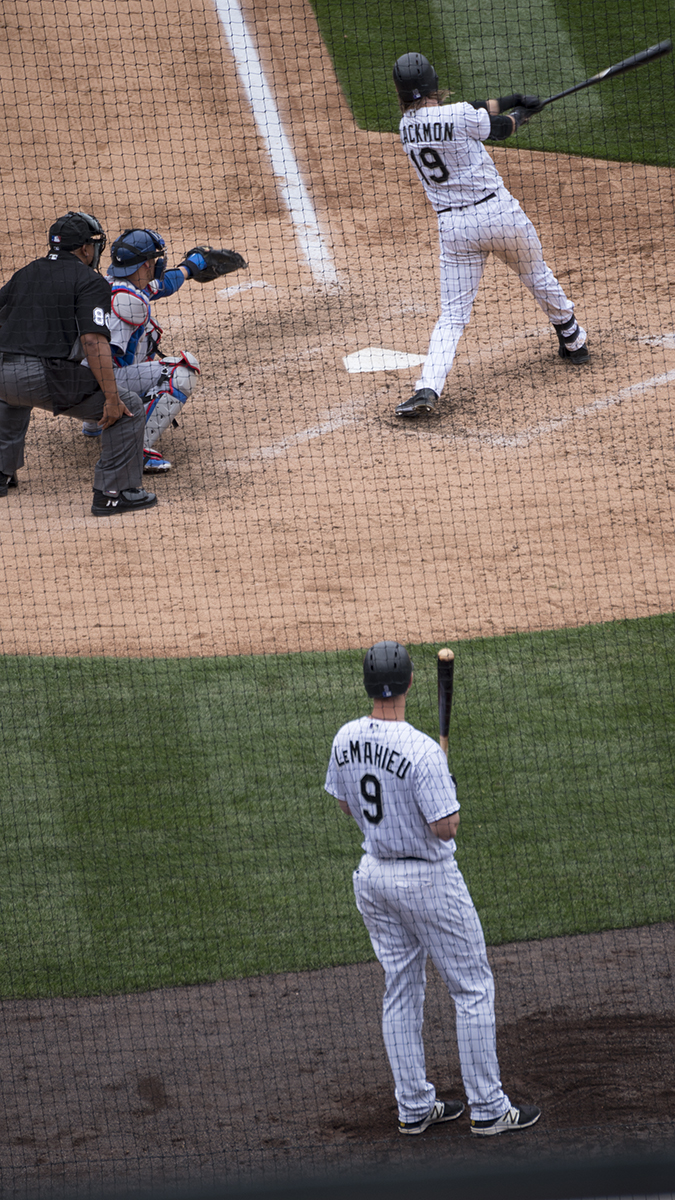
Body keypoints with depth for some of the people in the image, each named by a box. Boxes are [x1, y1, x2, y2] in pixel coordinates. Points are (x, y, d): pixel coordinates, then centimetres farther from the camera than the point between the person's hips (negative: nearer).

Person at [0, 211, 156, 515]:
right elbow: (94, 341, -14)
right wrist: (111, 397, -16)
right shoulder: (90, 281, -1)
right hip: (48, 380, -7)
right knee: (127, 407, 3)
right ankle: (113, 492, 0)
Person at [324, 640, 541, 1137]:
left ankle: (414, 1107, 22)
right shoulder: (422, 750, -27)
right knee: (473, 989, 6)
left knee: (401, 989, 17)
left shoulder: (346, 740, -5)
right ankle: (487, 1109, 10)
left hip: (373, 872, 7)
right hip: (429, 878, -7)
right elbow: (445, 826, -25)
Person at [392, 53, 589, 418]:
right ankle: (573, 342, 45)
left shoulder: (407, 125, 1)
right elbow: (500, 127, 6)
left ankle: (428, 387, -18)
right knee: (537, 275, 25)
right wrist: (520, 113, 28)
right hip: (499, 212, -2)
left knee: (452, 315, 2)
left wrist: (510, 100, 22)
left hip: (454, 227, 2)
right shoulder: (460, 117, -15)